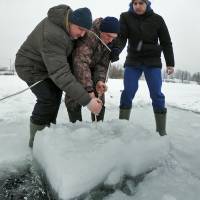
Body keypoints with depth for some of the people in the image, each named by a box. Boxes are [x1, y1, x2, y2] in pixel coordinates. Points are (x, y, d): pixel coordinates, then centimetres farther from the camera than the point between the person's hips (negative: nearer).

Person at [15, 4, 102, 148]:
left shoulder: (68, 16, -12)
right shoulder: (52, 35, -39)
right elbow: (60, 73, -46)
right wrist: (87, 100, -49)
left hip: (48, 64, 9)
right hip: (31, 66, -9)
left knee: (56, 95, 9)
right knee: (48, 99, -20)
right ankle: (36, 140, -1)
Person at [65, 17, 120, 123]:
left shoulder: (110, 43, -12)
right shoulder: (89, 35, -33)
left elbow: (103, 64, -14)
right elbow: (81, 62, -42)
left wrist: (100, 80, -33)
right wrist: (89, 89, -47)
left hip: (92, 69, 6)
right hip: (74, 68, -5)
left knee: (99, 98, 1)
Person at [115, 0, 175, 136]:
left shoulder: (157, 19, -1)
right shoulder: (126, 17, -1)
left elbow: (166, 42, 3)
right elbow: (121, 37, -12)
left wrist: (170, 63, -1)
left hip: (153, 61, 0)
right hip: (133, 60, 1)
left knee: (156, 94, -4)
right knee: (128, 92, -6)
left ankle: (162, 130, 8)